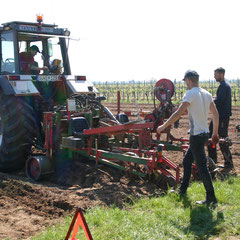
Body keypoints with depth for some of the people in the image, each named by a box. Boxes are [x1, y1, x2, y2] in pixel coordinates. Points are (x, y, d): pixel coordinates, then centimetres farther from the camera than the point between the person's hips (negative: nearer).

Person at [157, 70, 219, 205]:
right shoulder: (207, 94, 10)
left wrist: (163, 126, -13)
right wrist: (216, 132, 22)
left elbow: (178, 113, -20)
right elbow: (216, 114, 13)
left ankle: (211, 197, 3)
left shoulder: (190, 94, -14)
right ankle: (182, 190, 30)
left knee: (202, 166, -3)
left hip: (197, 135, -9)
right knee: (187, 161, 19)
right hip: (205, 133, 9)